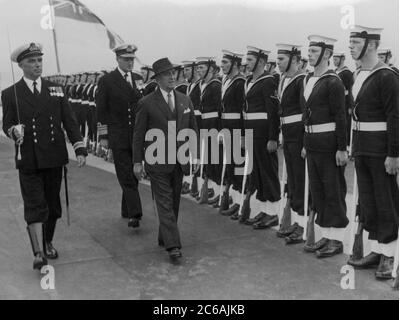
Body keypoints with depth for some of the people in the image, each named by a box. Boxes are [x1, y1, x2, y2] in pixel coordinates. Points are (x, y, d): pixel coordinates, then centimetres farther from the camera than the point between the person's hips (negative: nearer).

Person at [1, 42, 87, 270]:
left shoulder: (56, 90, 9)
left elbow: (70, 121, 6)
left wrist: (80, 149, -4)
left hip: (55, 158, 3)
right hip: (28, 160, -3)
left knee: (53, 203, 12)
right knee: (35, 206, -6)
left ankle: (48, 243, 31)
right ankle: (39, 253, -5)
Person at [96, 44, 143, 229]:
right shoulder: (107, 81, -1)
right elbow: (101, 111, 0)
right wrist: (103, 136, -4)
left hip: (138, 136, 4)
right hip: (118, 137, -4)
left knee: (134, 175, 10)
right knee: (126, 177, -7)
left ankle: (127, 210, 24)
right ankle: (134, 214, -9)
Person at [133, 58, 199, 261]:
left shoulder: (185, 101, 9)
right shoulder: (147, 103, -5)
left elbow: (193, 130, 14)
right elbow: (139, 134, -2)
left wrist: (195, 156, 9)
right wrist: (137, 161, -5)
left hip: (179, 161, 5)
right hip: (157, 161, -5)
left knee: (174, 202, 11)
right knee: (164, 203, -6)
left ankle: (164, 238, 27)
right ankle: (172, 245, -7)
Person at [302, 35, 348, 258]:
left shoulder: (333, 82, -12)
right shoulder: (309, 79, 13)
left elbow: (340, 117, -15)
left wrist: (342, 148, -17)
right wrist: (306, 144, 16)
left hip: (329, 144, -8)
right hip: (313, 144, 9)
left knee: (334, 192, 1)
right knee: (318, 191, 14)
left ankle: (337, 240, 12)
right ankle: (326, 236, 25)